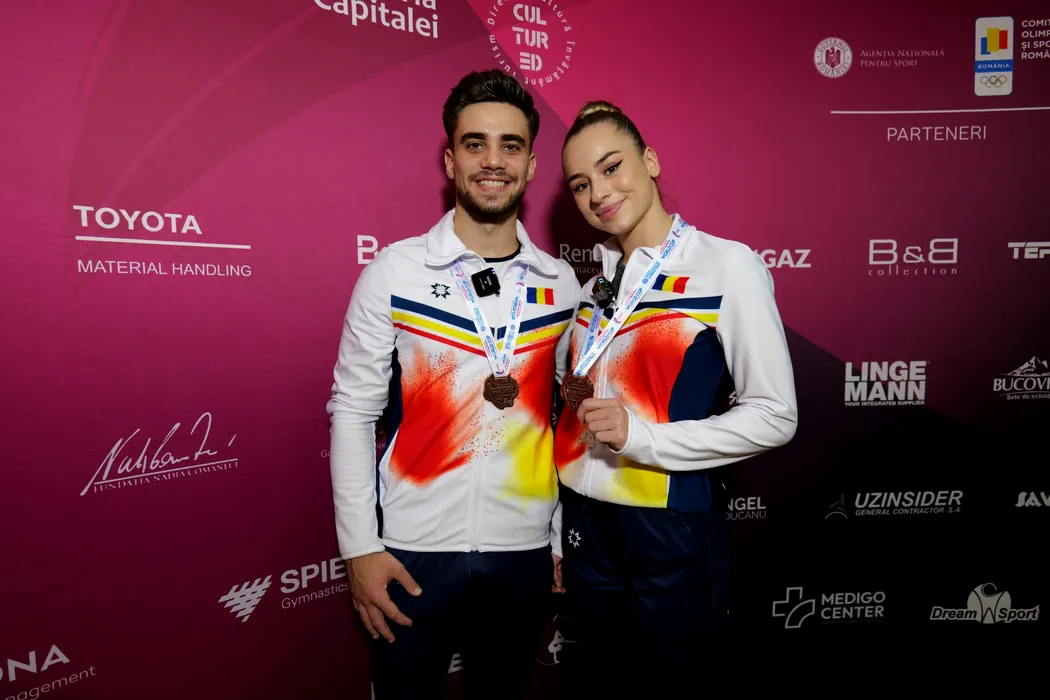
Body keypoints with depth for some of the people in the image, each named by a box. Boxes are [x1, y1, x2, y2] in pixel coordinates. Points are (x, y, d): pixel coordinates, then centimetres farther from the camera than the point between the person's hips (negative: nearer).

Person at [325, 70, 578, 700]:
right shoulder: (394, 271, -7)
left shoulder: (562, 285, 1)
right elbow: (353, 411, -5)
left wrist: (565, 537, 8)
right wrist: (359, 547, -7)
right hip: (412, 550, -2)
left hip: (523, 552, 3)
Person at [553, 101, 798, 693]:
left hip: (671, 530, -6)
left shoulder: (727, 266, -12)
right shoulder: (599, 284, 8)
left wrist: (640, 436, -20)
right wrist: (572, 396, 0)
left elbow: (774, 416, -13)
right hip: (586, 521, 6)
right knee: (598, 680, 22)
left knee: (673, 679, 14)